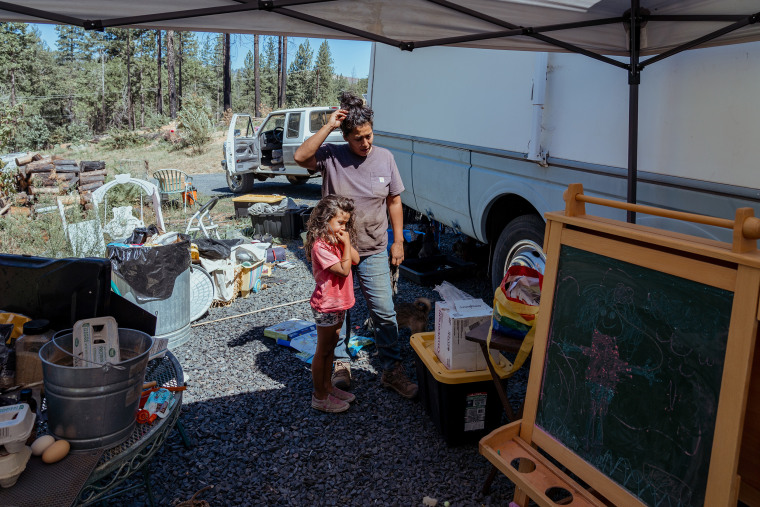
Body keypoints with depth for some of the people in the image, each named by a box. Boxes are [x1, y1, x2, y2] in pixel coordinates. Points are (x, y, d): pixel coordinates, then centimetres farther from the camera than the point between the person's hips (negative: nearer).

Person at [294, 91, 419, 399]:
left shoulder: (384, 158, 0)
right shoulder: (331, 156, -6)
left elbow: (394, 201, 6)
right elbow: (300, 157, -25)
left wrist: (398, 241, 4)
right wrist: (328, 126, -23)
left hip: (373, 252, 1)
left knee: (384, 313, 2)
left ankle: (392, 370, 16)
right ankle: (340, 367, 30)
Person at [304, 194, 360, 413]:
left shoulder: (336, 240, 6)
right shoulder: (320, 246, -23)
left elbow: (356, 259, 2)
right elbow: (344, 269, -25)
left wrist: (346, 243, -10)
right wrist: (346, 243, -20)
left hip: (339, 304, 9)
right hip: (326, 306, -9)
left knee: (331, 347, 20)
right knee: (322, 351, 3)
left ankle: (327, 386, 35)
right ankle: (319, 397, 16)